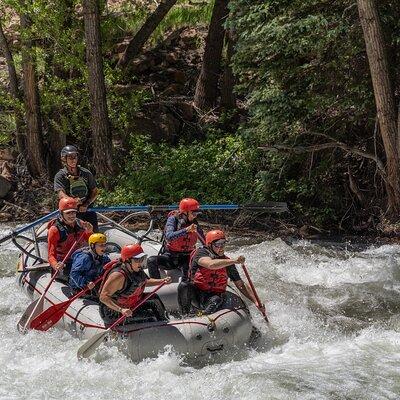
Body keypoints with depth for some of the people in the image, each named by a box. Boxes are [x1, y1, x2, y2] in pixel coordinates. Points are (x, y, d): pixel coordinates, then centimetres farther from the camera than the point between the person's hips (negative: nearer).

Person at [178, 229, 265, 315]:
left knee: (216, 300, -32)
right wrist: (234, 261, -38)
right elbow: (211, 264, -32)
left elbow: (241, 285, 8)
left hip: (215, 295, 2)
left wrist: (256, 301, -4)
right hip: (195, 292, -2)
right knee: (183, 286, -31)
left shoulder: (228, 263, 5)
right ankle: (185, 316, -26)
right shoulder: (201, 253, -8)